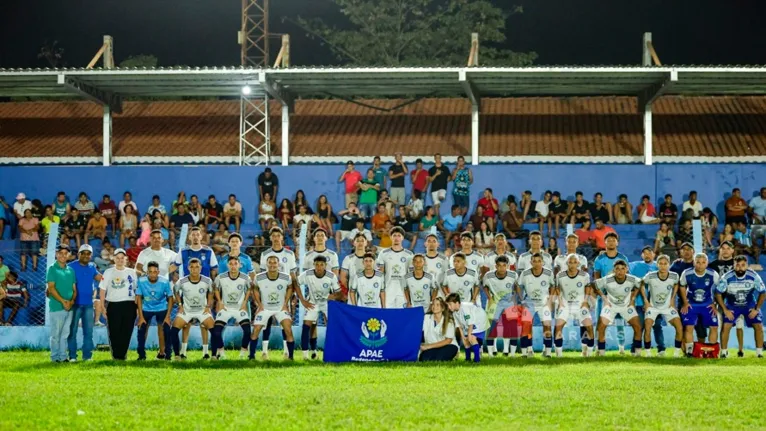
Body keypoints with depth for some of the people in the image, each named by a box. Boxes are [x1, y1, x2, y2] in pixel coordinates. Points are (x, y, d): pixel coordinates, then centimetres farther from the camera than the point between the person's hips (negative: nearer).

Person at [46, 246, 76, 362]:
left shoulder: (70, 270, 14)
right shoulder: (52, 269, -1)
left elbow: (74, 288, 14)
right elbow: (51, 288, -9)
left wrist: (72, 301, -5)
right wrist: (63, 301, -16)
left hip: (69, 307, 5)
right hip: (56, 306, -5)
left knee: (65, 333, 8)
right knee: (56, 333, -2)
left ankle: (63, 356, 12)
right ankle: (55, 356, 4)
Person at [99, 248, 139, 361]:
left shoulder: (132, 272, 11)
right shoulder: (108, 272, 7)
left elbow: (137, 291, 10)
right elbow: (103, 290, 4)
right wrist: (102, 306, -4)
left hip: (129, 305, 1)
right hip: (113, 305, -1)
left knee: (126, 332, 0)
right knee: (114, 332, -2)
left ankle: (123, 355, 7)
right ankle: (116, 355, 7)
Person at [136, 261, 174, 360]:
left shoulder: (165, 282, -21)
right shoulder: (141, 281, -20)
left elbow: (170, 298, -9)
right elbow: (139, 298, -10)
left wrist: (168, 316, -13)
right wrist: (141, 317, -12)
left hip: (162, 308, -1)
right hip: (146, 309, 1)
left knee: (166, 329, -13)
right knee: (141, 329, -10)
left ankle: (163, 353, 5)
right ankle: (141, 355, 7)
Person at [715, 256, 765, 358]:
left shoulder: (754, 276, -21)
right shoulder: (727, 277, -23)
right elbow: (718, 294, -11)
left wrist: (757, 309, -11)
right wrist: (725, 310, -14)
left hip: (750, 305, 1)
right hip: (731, 305, -1)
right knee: (726, 326, -17)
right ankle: (723, 352, -4)